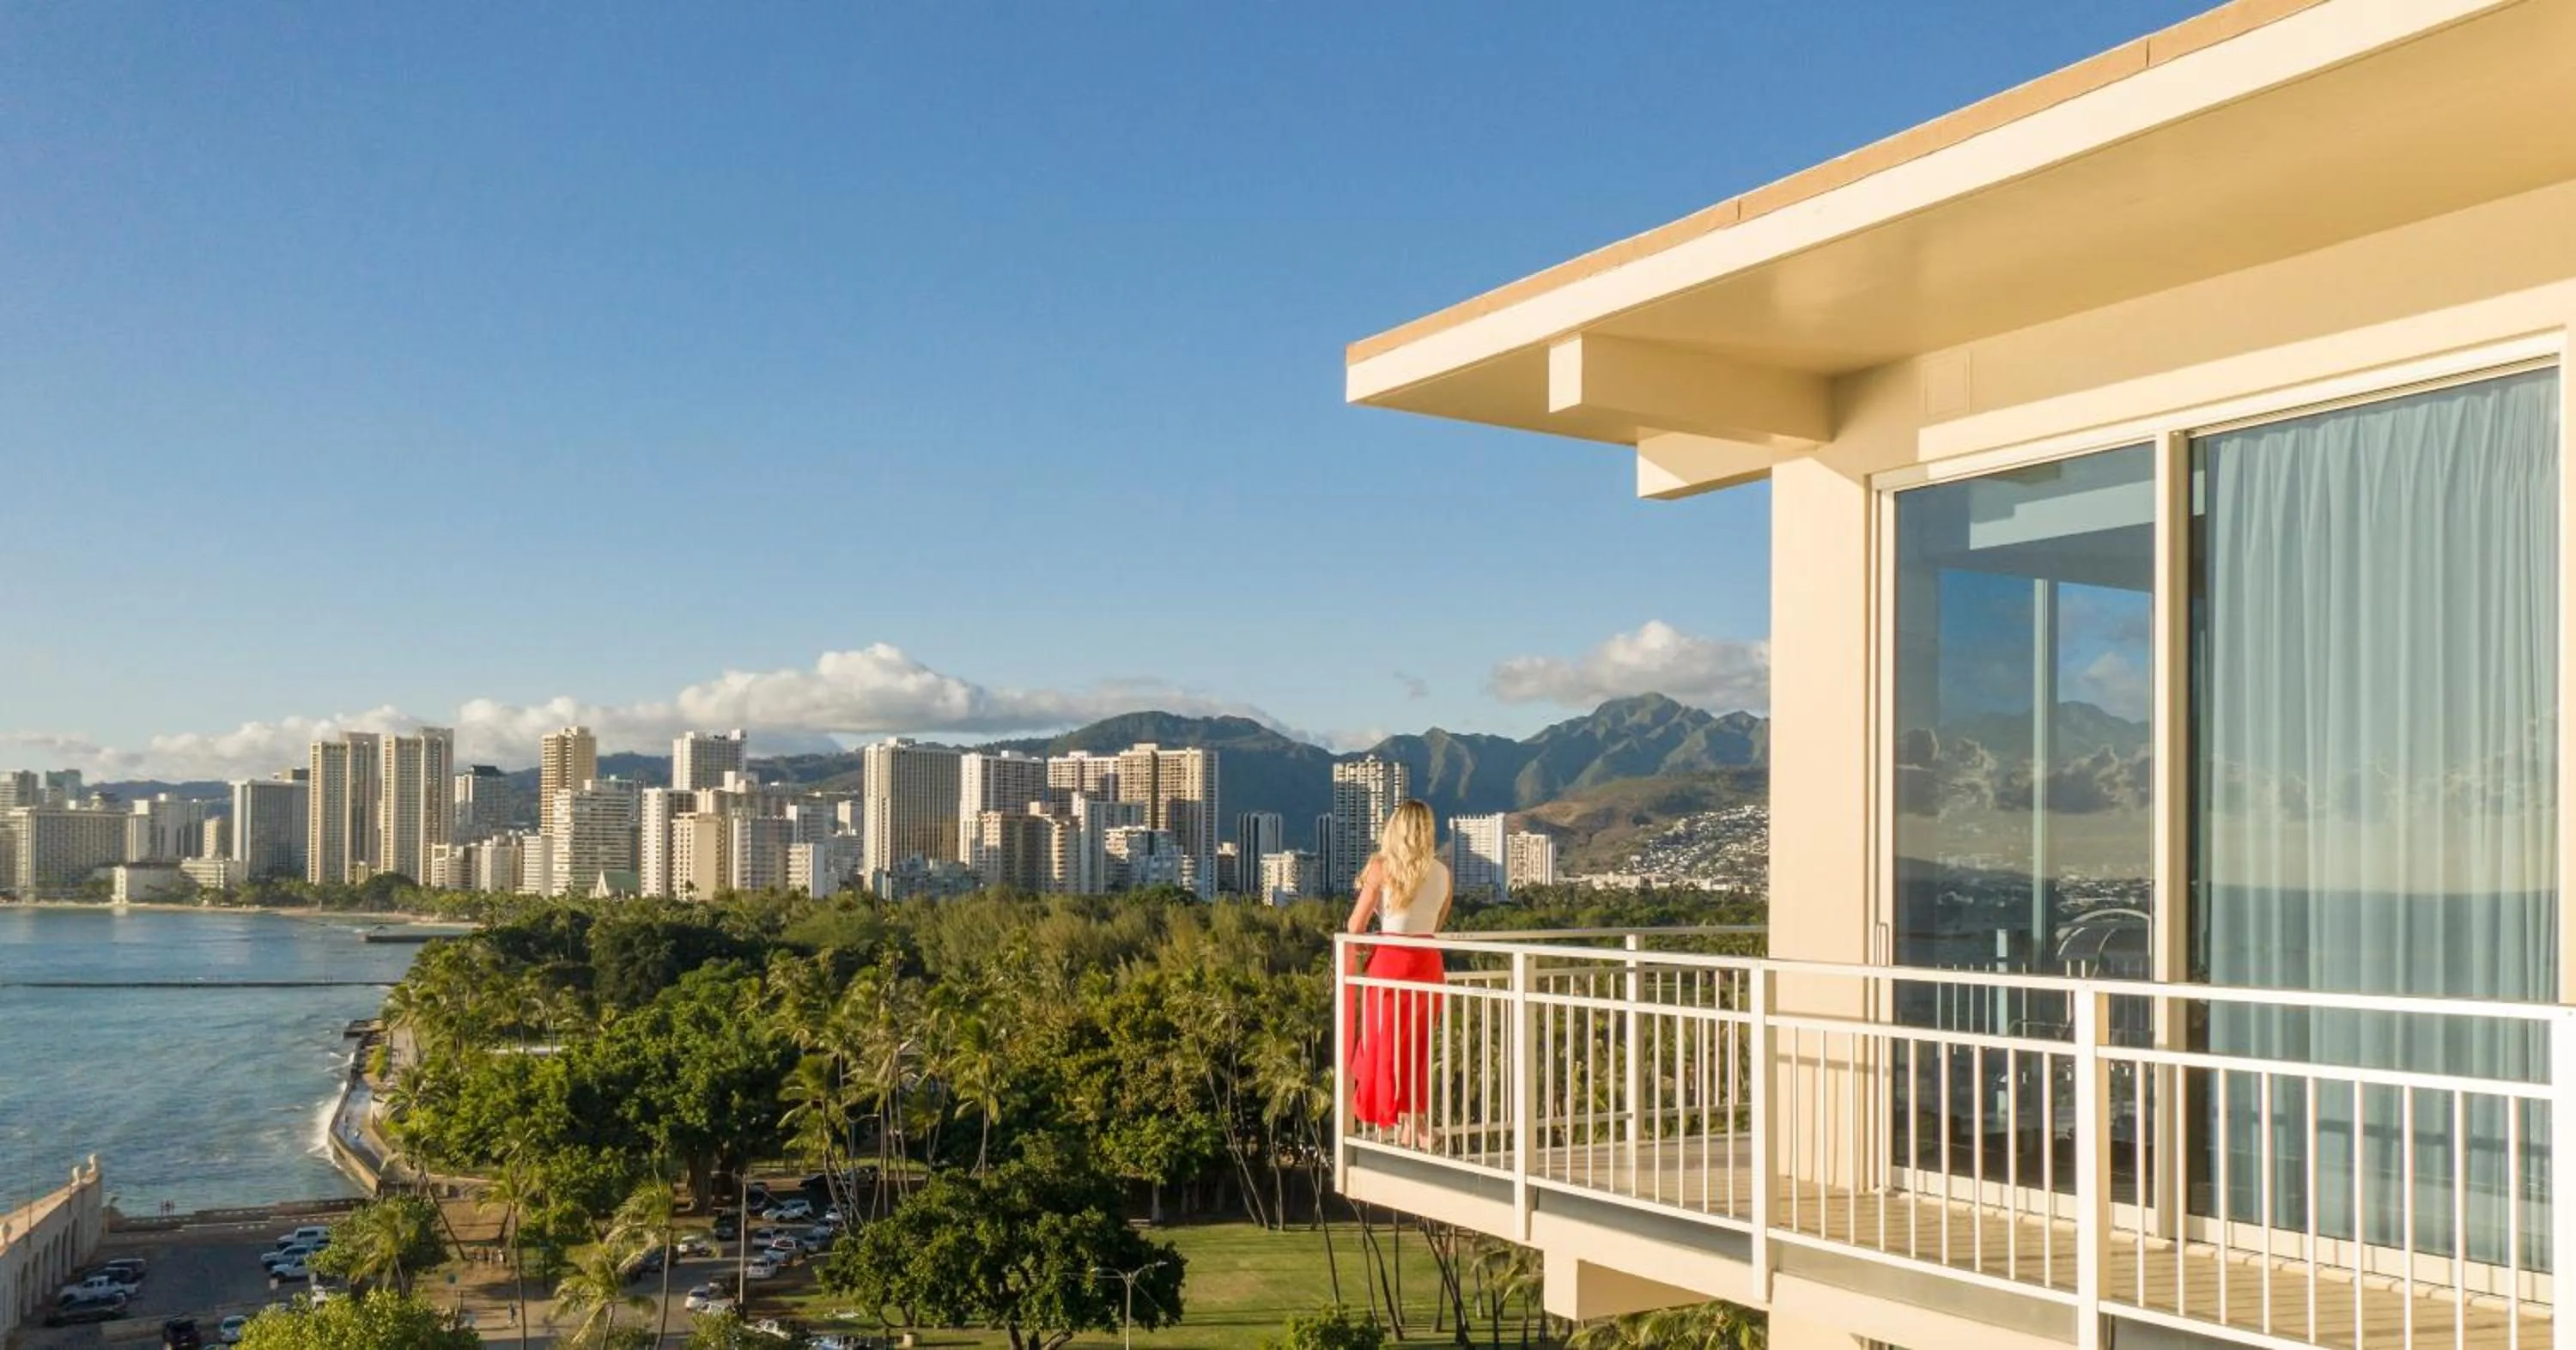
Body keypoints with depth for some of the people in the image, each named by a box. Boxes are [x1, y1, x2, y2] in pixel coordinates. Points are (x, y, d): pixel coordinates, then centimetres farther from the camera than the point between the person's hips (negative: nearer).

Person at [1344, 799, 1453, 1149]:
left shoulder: (1382, 867, -7)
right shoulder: (1442, 872, 5)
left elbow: (1356, 926, -4)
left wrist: (1353, 956, 13)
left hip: (1391, 962, -5)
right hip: (1429, 962, 5)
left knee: (1387, 1047, 4)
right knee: (1418, 1049, 16)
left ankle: (1413, 1126, -3)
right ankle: (1417, 1125, 19)